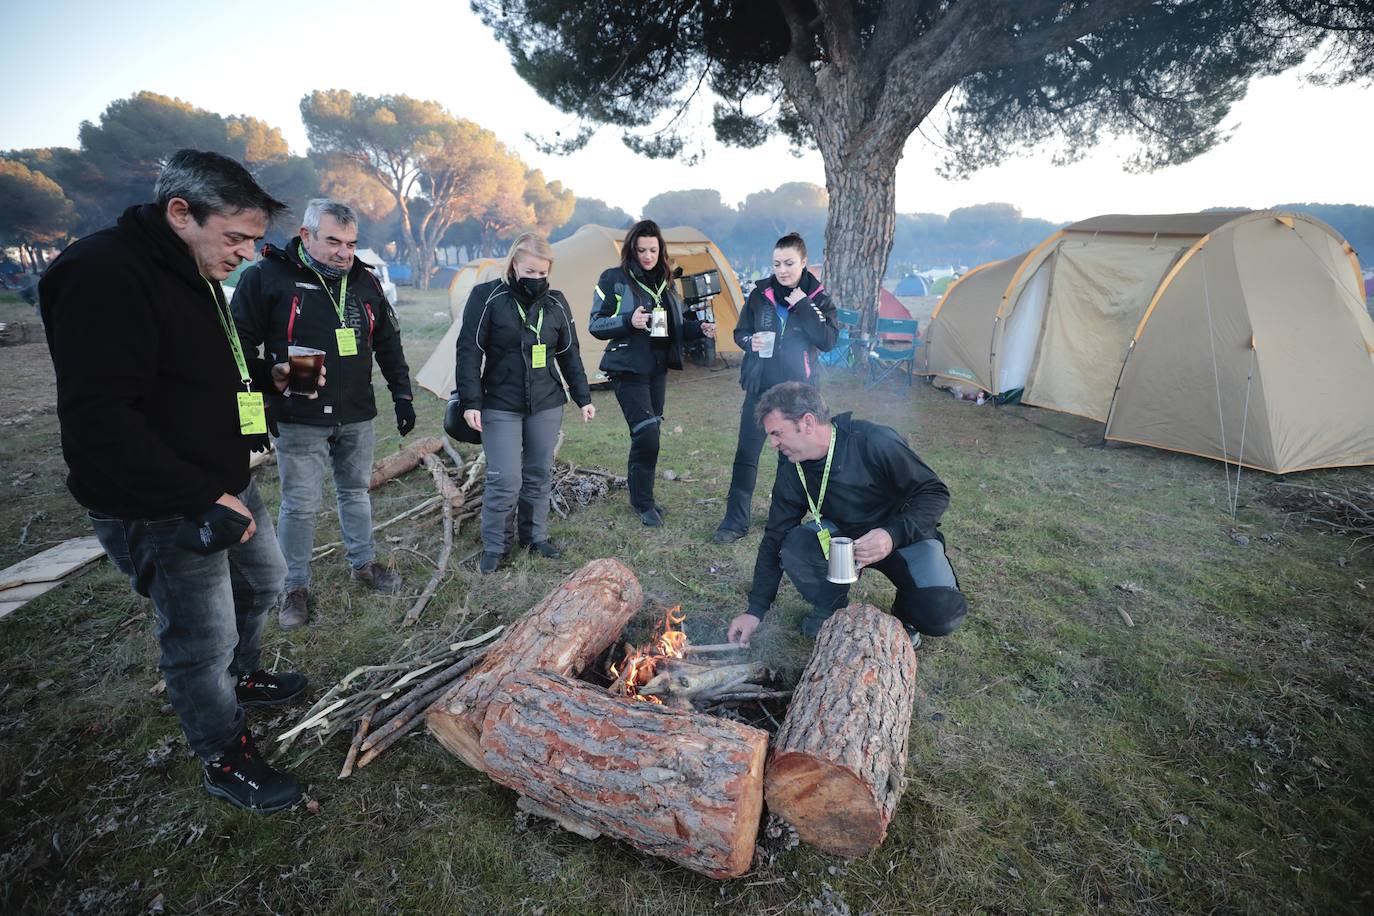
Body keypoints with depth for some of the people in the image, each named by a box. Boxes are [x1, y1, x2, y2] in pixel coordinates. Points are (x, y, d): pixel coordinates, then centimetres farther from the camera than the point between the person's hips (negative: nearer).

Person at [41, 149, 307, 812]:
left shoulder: (194, 274, 9)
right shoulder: (105, 274, -22)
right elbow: (99, 423, -28)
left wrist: (268, 377, 4)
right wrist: (205, 499, -29)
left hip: (225, 484, 10)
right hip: (161, 511, -9)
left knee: (262, 582, 25)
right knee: (203, 640, 5)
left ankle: (243, 677, 51)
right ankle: (225, 761, 27)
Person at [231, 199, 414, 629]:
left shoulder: (365, 282, 6)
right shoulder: (268, 276, -8)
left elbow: (388, 345, 13)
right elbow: (240, 342, -5)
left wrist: (402, 395, 9)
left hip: (357, 416, 4)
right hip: (299, 420, -4)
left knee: (356, 491, 17)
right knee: (300, 504, 3)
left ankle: (364, 564, 34)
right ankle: (296, 587, 20)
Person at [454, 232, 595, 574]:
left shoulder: (556, 303, 4)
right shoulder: (487, 297, -8)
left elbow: (570, 354, 10)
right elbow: (469, 351, -8)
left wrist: (583, 398, 9)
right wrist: (470, 401, -13)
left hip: (546, 405, 4)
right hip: (500, 406, -4)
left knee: (539, 475, 12)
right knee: (505, 479, -6)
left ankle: (535, 536, 30)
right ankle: (494, 546, 14)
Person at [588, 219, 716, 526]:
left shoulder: (665, 282, 11)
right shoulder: (614, 279, -6)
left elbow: (676, 325, 17)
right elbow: (596, 325, -8)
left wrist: (699, 328, -2)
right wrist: (628, 321, -24)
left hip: (658, 369, 6)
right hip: (629, 370, -6)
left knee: (648, 434, 11)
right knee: (646, 433, -12)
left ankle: (640, 494, 26)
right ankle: (643, 502, 5)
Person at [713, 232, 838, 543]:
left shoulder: (818, 298, -2)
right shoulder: (761, 293, 0)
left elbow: (828, 341, -14)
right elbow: (740, 332, 8)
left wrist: (802, 306, -18)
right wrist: (750, 341, -14)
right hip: (759, 387, 1)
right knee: (746, 454, -2)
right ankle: (735, 521, 7)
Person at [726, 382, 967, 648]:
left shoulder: (875, 442, -27)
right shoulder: (791, 472, -11)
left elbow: (935, 493, -19)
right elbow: (775, 539, -6)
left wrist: (893, 535, -37)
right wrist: (756, 610, -9)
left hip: (905, 535, -3)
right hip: (843, 534, 4)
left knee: (941, 614, -26)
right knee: (794, 548, -25)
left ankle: (905, 609, 10)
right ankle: (831, 607, 4)